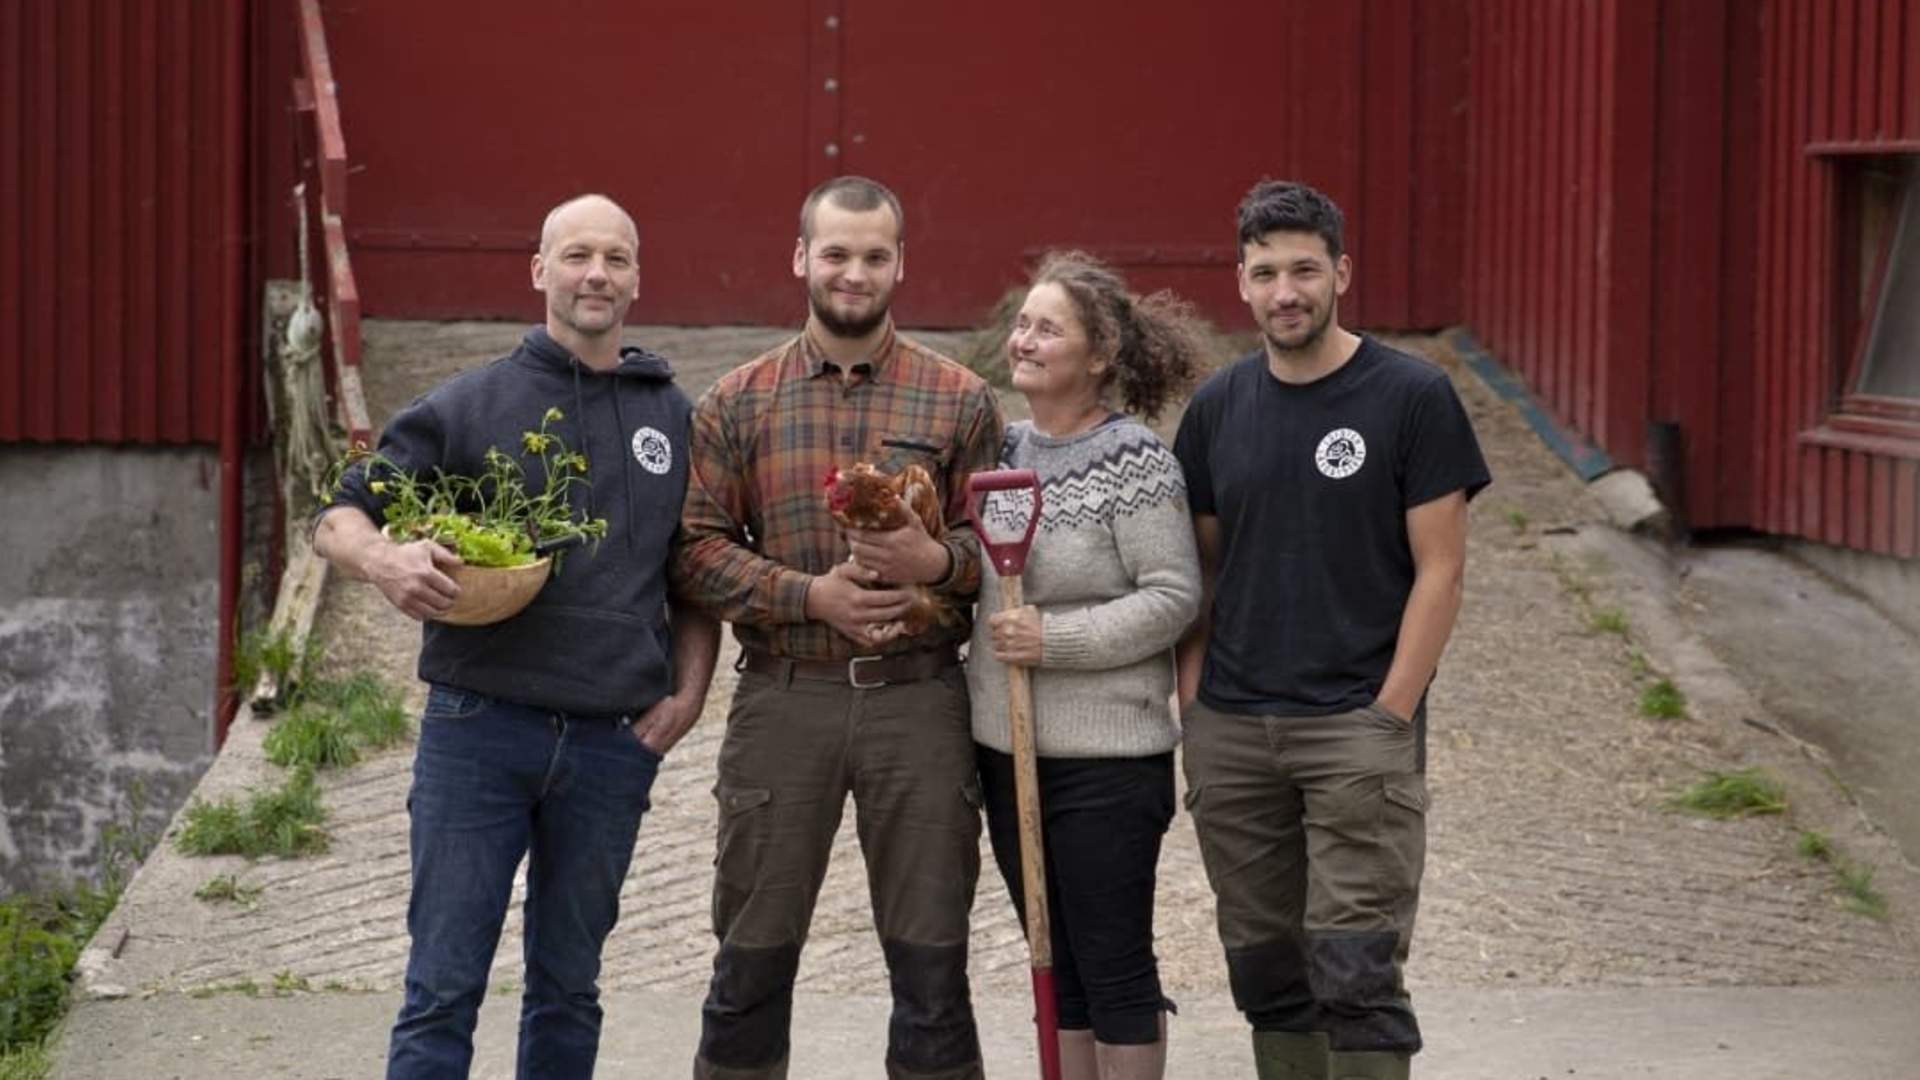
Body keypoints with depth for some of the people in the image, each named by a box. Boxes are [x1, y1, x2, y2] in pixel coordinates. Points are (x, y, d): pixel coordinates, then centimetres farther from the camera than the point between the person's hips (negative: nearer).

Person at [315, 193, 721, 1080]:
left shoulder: (673, 420, 11)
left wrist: (689, 691, 4)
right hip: (478, 730, -3)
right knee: (444, 988, -3)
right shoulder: (469, 405, 3)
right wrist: (384, 560, -19)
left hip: (612, 743, 3)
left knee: (568, 989, 12)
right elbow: (337, 519, 3)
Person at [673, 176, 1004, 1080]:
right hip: (782, 697, 0)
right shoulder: (739, 401, 5)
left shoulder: (960, 400, 4)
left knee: (930, 959, 5)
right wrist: (812, 594, -13)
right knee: (752, 955, 8)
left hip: (920, 699, 0)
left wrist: (937, 560, -16)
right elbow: (697, 545, 0)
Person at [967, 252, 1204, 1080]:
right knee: (1055, 964, 14)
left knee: (1114, 963, 2)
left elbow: (1174, 598, -15)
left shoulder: (1135, 462, -12)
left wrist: (1056, 640, -19)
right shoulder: (1004, 449, 8)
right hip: (1007, 747, 7)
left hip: (1106, 759, -7)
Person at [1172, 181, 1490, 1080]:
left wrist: (1387, 717, -12)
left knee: (1353, 972, -10)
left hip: (1359, 726, -5)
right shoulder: (1218, 407, 9)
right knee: (1267, 974, 10)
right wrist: (1193, 701, 3)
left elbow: (1439, 569, -6)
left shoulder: (1411, 397, -4)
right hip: (1230, 731, 5)